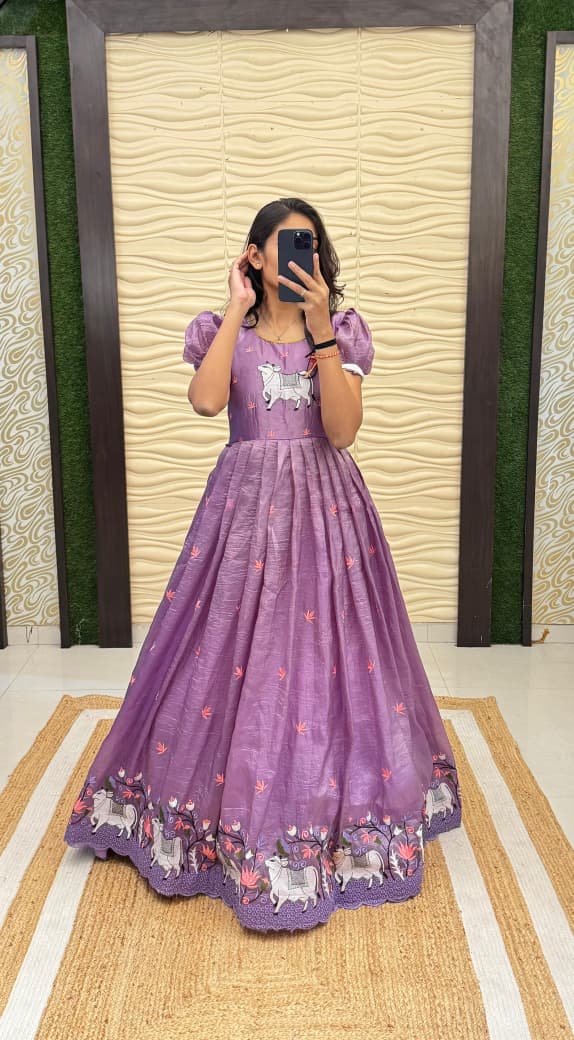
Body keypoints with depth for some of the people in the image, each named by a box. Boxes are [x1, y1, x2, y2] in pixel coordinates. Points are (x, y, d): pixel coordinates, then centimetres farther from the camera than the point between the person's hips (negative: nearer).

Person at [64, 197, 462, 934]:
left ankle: (335, 812, 26)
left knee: (329, 651, 4)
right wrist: (238, 311, -11)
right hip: (246, 506, 0)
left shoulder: (343, 330, 4)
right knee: (232, 655, 4)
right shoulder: (224, 330, 4)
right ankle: (237, 812, 26)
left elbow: (342, 430, -10)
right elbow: (205, 400, -18)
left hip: (327, 508, 0)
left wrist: (321, 330, -15)